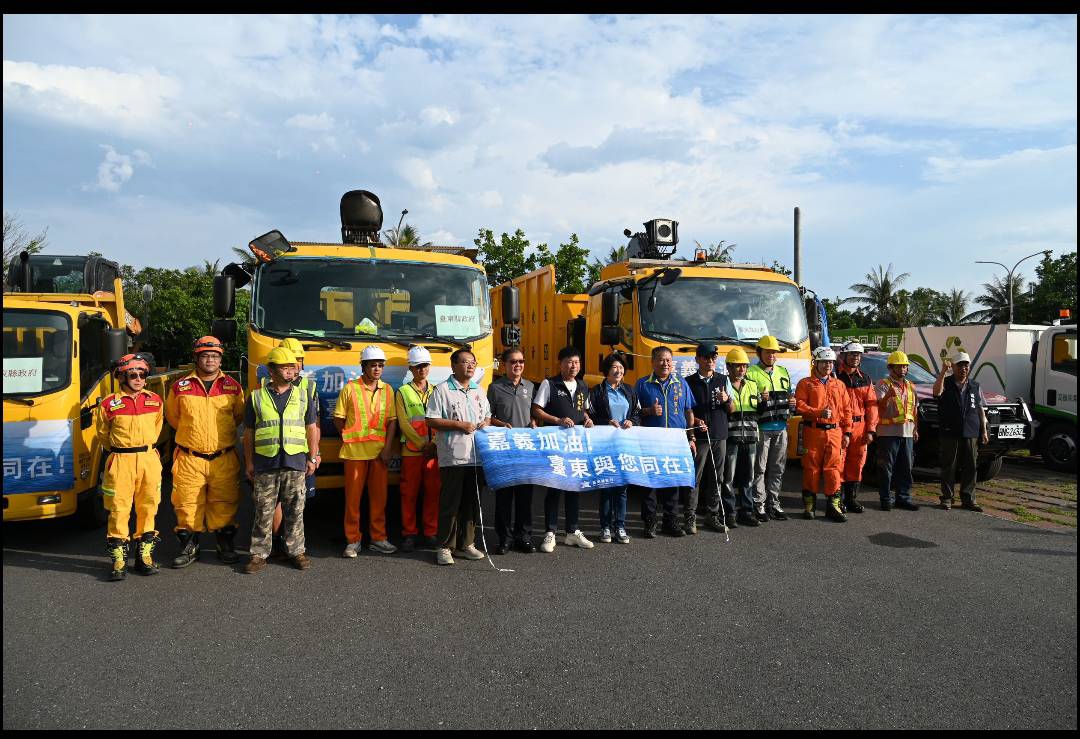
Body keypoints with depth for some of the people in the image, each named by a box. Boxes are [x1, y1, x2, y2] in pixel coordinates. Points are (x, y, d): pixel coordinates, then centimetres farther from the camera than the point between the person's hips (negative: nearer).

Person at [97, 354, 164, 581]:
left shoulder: (155, 400, 7)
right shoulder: (109, 404, -1)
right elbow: (102, 433, 12)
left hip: (149, 459, 3)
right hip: (120, 461, -3)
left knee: (147, 508, 7)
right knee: (119, 509, -2)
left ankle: (145, 555, 18)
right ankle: (118, 559, 7)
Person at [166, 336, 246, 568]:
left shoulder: (232, 387, 4)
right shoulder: (180, 387, 2)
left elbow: (239, 416, 17)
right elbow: (172, 416, 16)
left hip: (223, 459, 0)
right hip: (189, 459, 0)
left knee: (224, 504, 6)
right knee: (187, 503, 3)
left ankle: (226, 544, 21)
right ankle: (189, 546, 18)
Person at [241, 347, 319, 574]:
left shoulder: (303, 395, 7)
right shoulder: (256, 397, 4)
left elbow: (311, 428, 10)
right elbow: (249, 433, 8)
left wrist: (312, 458, 6)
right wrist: (249, 463, 5)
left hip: (295, 462, 1)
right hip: (265, 464, -1)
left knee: (294, 510, 8)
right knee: (264, 512, 5)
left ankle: (296, 551, 19)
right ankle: (259, 554, 15)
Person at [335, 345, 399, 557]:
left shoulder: (387, 390, 8)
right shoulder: (350, 388, -1)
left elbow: (392, 420, 6)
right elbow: (338, 418, 2)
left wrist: (387, 447, -3)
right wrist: (349, 438, -2)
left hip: (379, 452, 3)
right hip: (354, 452, -3)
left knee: (379, 496, 8)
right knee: (353, 497, 3)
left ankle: (378, 538, 18)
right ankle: (352, 541, 13)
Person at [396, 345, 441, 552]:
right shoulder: (403, 392, 3)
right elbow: (404, 424, -5)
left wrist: (434, 443, -10)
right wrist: (422, 445, -11)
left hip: (434, 450, 2)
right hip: (411, 451, -2)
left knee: (433, 492, 5)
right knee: (409, 493, 2)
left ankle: (430, 533, 15)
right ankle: (409, 534, 12)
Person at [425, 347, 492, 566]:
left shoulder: (478, 391, 16)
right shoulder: (442, 390, -4)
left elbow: (488, 415, 25)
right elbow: (431, 421, -9)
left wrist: (486, 424, 1)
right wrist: (460, 425, -15)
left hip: (475, 456, 6)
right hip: (452, 457, -6)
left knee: (471, 503, 12)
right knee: (450, 504, -1)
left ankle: (466, 545, 23)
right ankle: (444, 547, 8)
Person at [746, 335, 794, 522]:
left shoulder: (783, 372, 17)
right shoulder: (751, 373, -1)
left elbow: (789, 396, 26)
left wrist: (792, 404, 5)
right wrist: (759, 400, -21)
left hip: (781, 428, 5)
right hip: (761, 429, -5)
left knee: (777, 469, 9)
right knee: (759, 469, -3)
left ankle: (773, 503, 18)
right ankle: (758, 505, 4)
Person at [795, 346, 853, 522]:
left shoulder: (839, 385, 16)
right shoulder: (805, 383, 4)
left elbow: (846, 410, 14)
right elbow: (799, 405, -7)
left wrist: (846, 433, 7)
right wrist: (819, 412, -18)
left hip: (834, 432, 3)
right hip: (813, 431, -3)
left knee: (833, 469, 0)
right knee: (812, 468, 2)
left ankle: (833, 506, 6)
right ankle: (809, 505, 12)